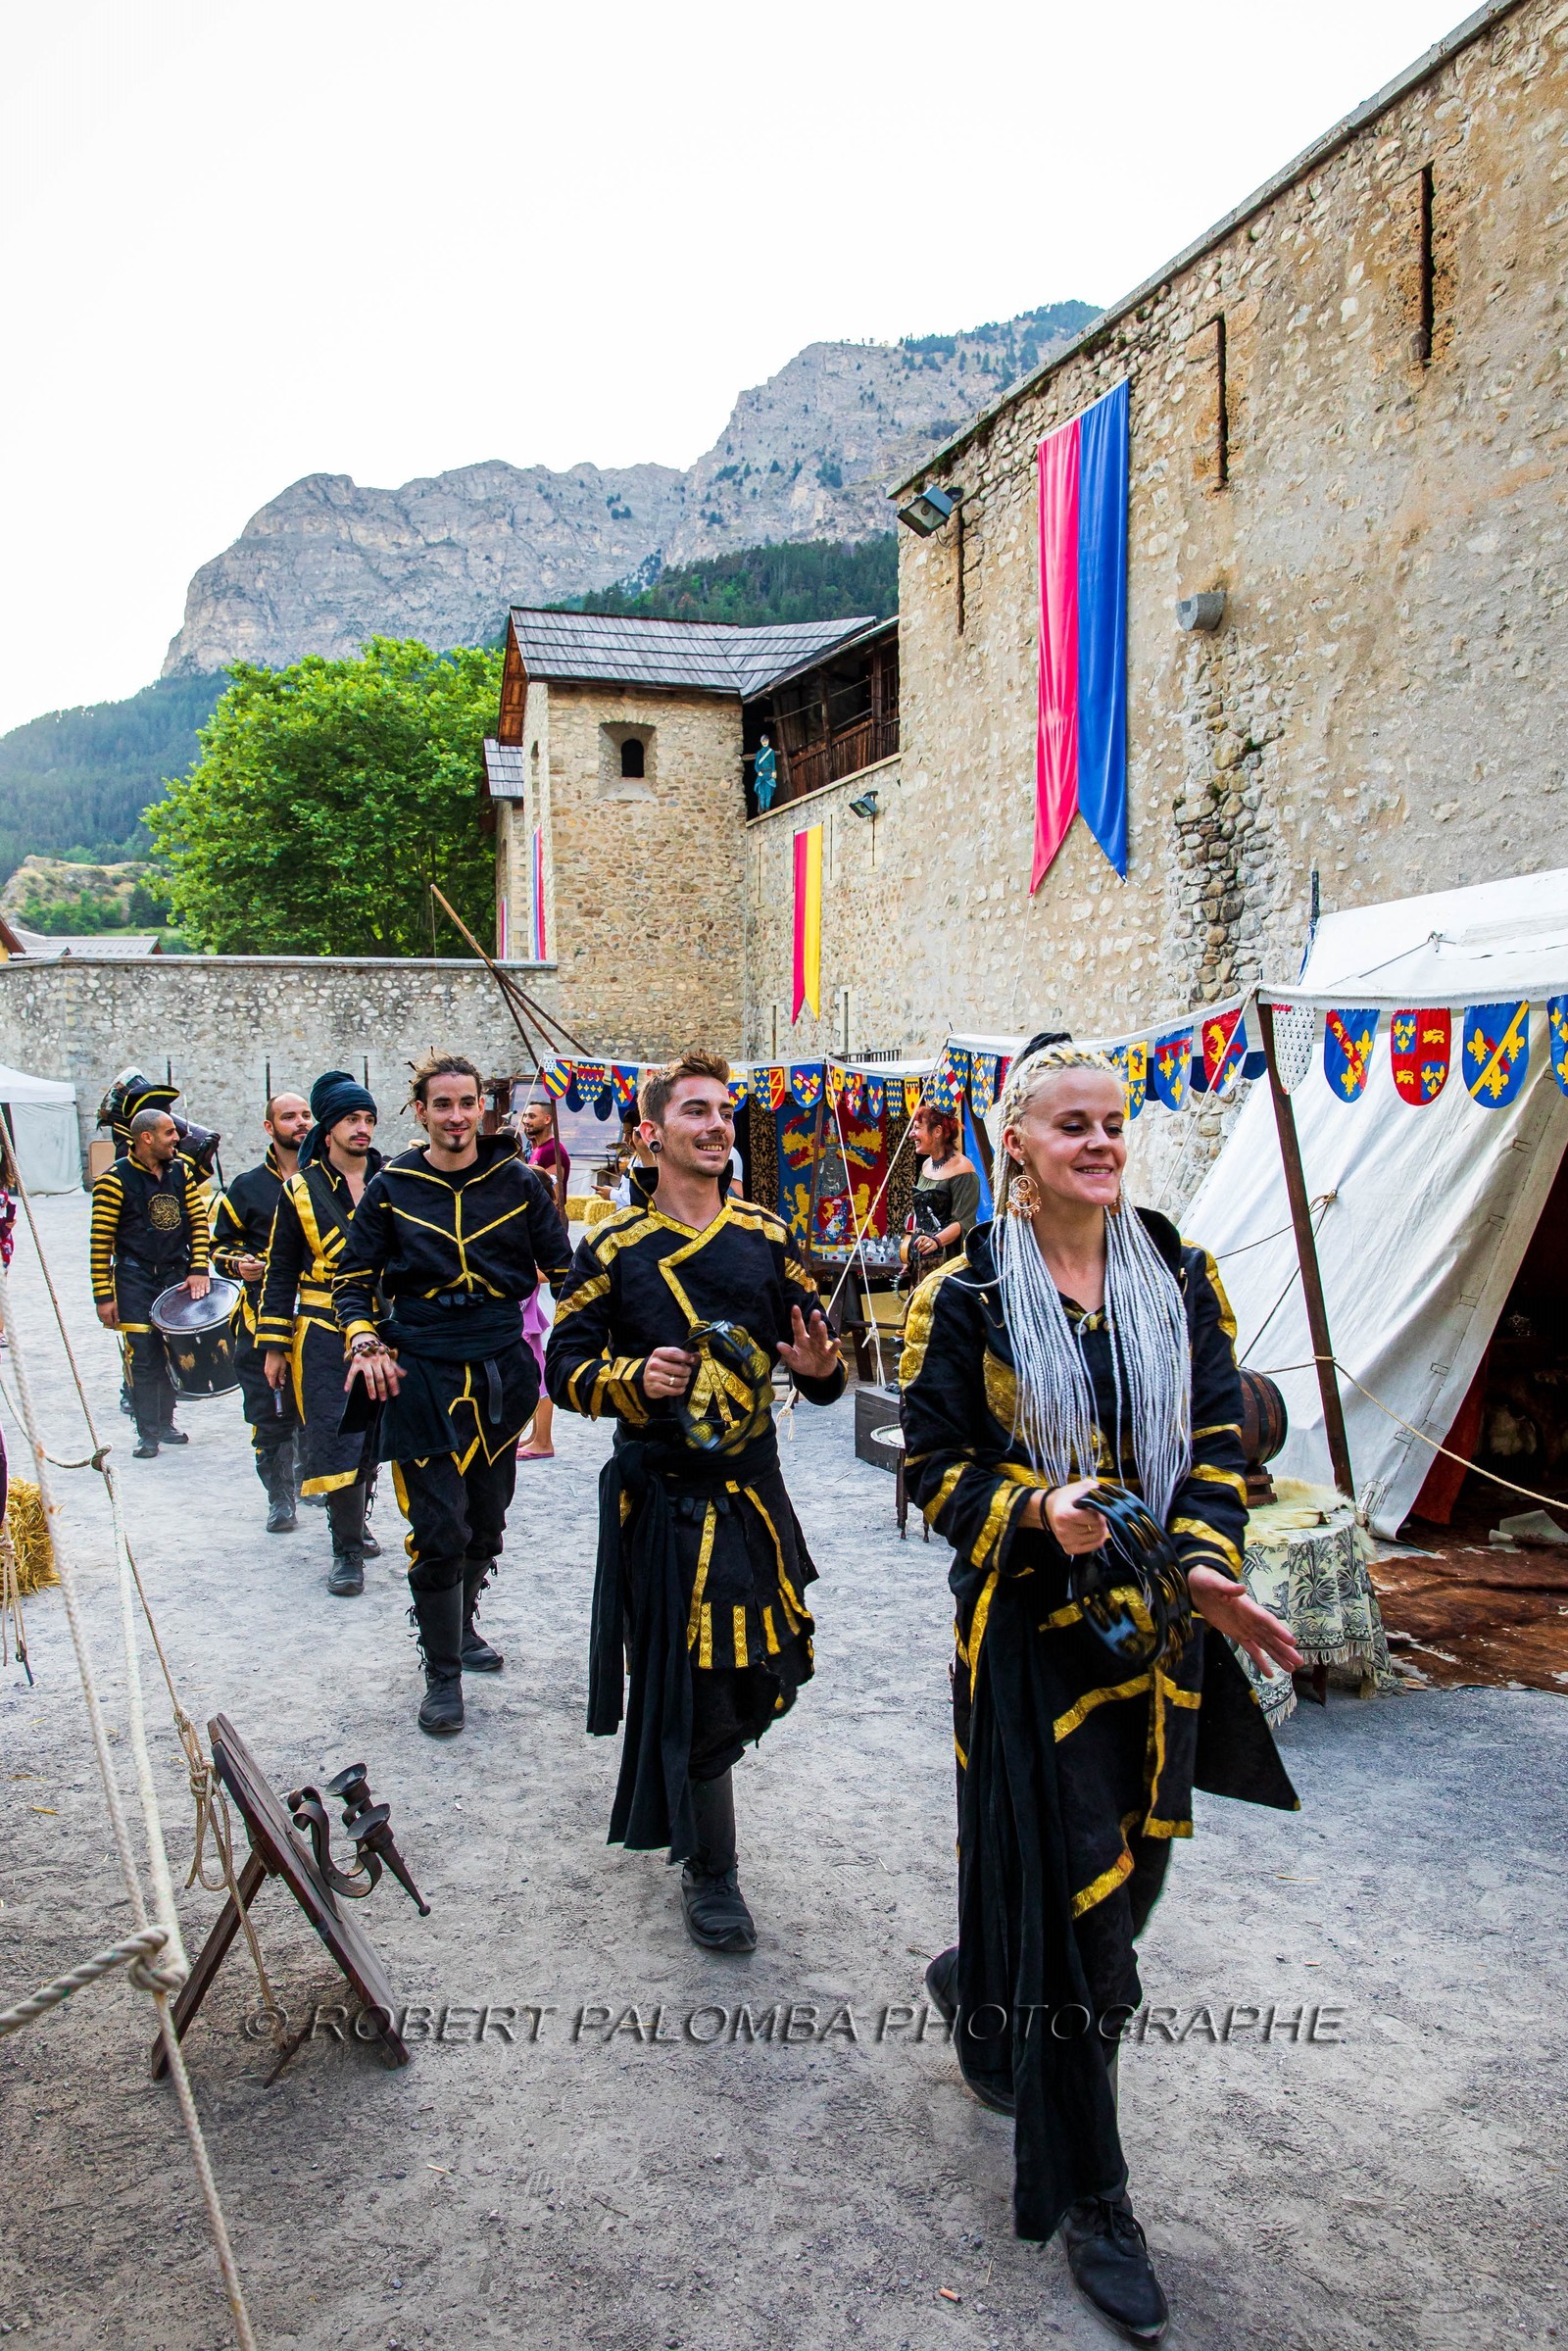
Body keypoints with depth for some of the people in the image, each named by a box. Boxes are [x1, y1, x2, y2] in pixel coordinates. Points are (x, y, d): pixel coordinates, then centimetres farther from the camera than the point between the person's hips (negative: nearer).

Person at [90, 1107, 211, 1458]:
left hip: (177, 1274, 5)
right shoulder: (115, 1179, -10)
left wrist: (198, 1269, -5)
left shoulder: (181, 1171, 5)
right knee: (143, 1356, -5)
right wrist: (103, 1297, -11)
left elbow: (199, 1221, 7)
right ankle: (147, 1433, 4)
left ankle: (165, 1422, 22)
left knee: (173, 1354, 9)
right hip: (135, 1280, -4)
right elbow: (100, 1242, -10)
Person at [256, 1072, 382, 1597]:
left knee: (375, 1435, 11)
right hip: (326, 1333, -2)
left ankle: (354, 1518, 34)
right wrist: (273, 1345, 2)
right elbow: (281, 1272, 5)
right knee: (336, 1438, -6)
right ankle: (348, 1552, 3)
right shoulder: (301, 1190, 1)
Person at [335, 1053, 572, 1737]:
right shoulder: (391, 1188, 0)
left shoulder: (518, 1181, 1)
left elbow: (562, 1269, 6)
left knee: (486, 1519, 15)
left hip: (501, 1367, 2)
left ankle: (461, 1626, 41)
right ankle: (442, 1672, 12)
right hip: (420, 1373, -2)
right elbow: (355, 1278, 8)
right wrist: (365, 1340, -10)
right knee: (438, 1527, -5)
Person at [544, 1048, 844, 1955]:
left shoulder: (767, 1236, 4)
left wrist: (822, 1366, -16)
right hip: (663, 1497, -4)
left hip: (754, 1488, 4)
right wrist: (633, 1381, -22)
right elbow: (566, 1363, -3)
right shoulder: (614, 1246, -4)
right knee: (692, 1686, 2)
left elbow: (815, 1349, 7)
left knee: (760, 1673, 15)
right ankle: (709, 1873, 23)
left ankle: (676, 1784, 47)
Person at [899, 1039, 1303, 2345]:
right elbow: (935, 1468, -5)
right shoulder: (965, 1296, -7)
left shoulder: (1182, 1279, 3)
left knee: (1131, 1859, 16)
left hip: (1161, 1624, 5)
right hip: (1030, 1625, -4)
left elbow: (1219, 1438, 1)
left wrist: (1203, 1567, -15)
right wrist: (1038, 1514, -22)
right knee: (1071, 1896, 1)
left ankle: (976, 1990, 47)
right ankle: (1086, 2194, 21)